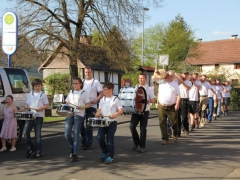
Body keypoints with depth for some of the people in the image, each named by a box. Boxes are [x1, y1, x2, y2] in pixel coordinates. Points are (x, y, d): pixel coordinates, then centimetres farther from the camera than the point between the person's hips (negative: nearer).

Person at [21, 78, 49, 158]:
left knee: (37, 134, -2)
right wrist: (24, 107, -4)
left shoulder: (43, 95, 1)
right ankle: (30, 148, 13)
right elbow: (27, 104, 17)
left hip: (39, 116, -4)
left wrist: (41, 108, -18)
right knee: (26, 132, -4)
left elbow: (47, 105, -1)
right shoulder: (30, 94, 14)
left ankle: (38, 152, 3)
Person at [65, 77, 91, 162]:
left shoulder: (83, 93, 3)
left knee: (76, 134, -6)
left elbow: (88, 104, 2)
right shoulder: (70, 92, 16)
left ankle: (75, 154, -2)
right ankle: (73, 147, 24)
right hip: (69, 114, 4)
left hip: (79, 115, -4)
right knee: (67, 134, -2)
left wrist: (82, 107, -16)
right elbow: (67, 102, 19)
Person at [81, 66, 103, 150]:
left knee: (89, 125, -4)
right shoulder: (82, 81, 13)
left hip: (91, 106, -4)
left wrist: (96, 100, -18)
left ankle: (89, 143, 2)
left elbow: (101, 93, -3)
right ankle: (84, 141, 21)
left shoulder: (95, 82, 1)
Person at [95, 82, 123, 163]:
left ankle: (110, 156, 10)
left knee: (110, 139, -2)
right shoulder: (102, 99, 11)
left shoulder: (115, 99, -3)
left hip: (112, 122, -4)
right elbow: (100, 109, 16)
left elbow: (121, 110, -6)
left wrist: (115, 115, -21)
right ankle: (104, 152, 16)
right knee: (100, 137, -7)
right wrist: (98, 113, -6)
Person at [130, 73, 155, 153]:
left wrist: (146, 101, -19)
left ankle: (142, 146, 11)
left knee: (143, 129, 0)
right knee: (132, 126, -9)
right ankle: (136, 142, 12)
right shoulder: (135, 88, 12)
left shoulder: (149, 89, 5)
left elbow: (153, 100, 1)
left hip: (145, 111, -2)